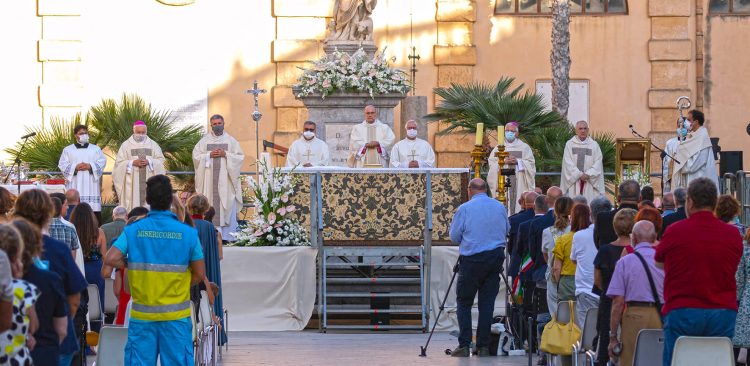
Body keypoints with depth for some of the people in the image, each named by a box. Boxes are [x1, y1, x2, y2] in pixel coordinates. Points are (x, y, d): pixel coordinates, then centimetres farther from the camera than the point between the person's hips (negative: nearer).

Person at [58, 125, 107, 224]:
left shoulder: (95, 149, 16)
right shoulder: (68, 150, 13)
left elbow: (102, 163, 6)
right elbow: (62, 165, 4)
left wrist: (90, 166, -10)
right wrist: (75, 167, -11)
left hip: (91, 185, 1)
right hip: (74, 185, -1)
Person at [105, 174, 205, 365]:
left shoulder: (133, 230, -3)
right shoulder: (188, 233, -5)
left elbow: (110, 259, -12)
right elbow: (199, 274, -1)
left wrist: (133, 265, 5)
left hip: (142, 315, 1)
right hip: (176, 316, -1)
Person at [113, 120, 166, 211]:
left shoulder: (153, 145, 11)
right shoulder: (126, 145, 6)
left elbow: (161, 160, 7)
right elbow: (119, 163, 1)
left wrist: (149, 162, -11)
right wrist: (133, 163, -13)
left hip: (149, 182, 1)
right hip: (132, 183, -1)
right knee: (133, 204, -8)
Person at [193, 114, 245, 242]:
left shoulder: (231, 140, 9)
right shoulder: (204, 140, 10)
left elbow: (240, 156, 3)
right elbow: (196, 156, 4)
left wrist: (225, 154, -10)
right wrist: (209, 155, -9)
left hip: (225, 179, -1)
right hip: (209, 179, 1)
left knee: (227, 206, -6)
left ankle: (227, 235, -5)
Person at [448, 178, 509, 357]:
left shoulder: (464, 209, -6)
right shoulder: (500, 207, 6)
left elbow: (454, 237, -1)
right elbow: (506, 232, 18)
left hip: (472, 260, -4)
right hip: (496, 257, 4)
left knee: (464, 302, 5)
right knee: (487, 303, 6)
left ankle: (464, 345, -3)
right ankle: (483, 347, 4)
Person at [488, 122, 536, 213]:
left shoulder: (524, 147, 10)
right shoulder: (498, 148, 13)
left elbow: (530, 163, 3)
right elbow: (491, 163, 4)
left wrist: (517, 161, -11)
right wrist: (504, 162, -11)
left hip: (519, 183, -1)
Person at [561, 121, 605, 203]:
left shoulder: (594, 145, 8)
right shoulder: (569, 144, 6)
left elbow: (597, 163, 1)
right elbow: (568, 163, -2)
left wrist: (588, 174, -13)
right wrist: (579, 175, -11)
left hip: (590, 182, 1)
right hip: (573, 180, 0)